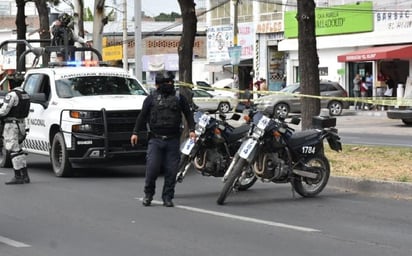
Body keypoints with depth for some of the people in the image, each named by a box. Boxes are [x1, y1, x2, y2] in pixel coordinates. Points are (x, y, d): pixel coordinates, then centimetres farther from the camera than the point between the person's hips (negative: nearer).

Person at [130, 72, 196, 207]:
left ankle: (167, 197, 9)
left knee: (171, 171, 0)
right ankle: (148, 194, 11)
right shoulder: (151, 98, 8)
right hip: (155, 140, -1)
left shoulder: (179, 98, 12)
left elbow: (188, 113, 14)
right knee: (152, 168, -8)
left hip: (173, 140, 1)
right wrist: (135, 132, 2)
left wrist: (191, 129, 1)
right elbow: (142, 116, 9)